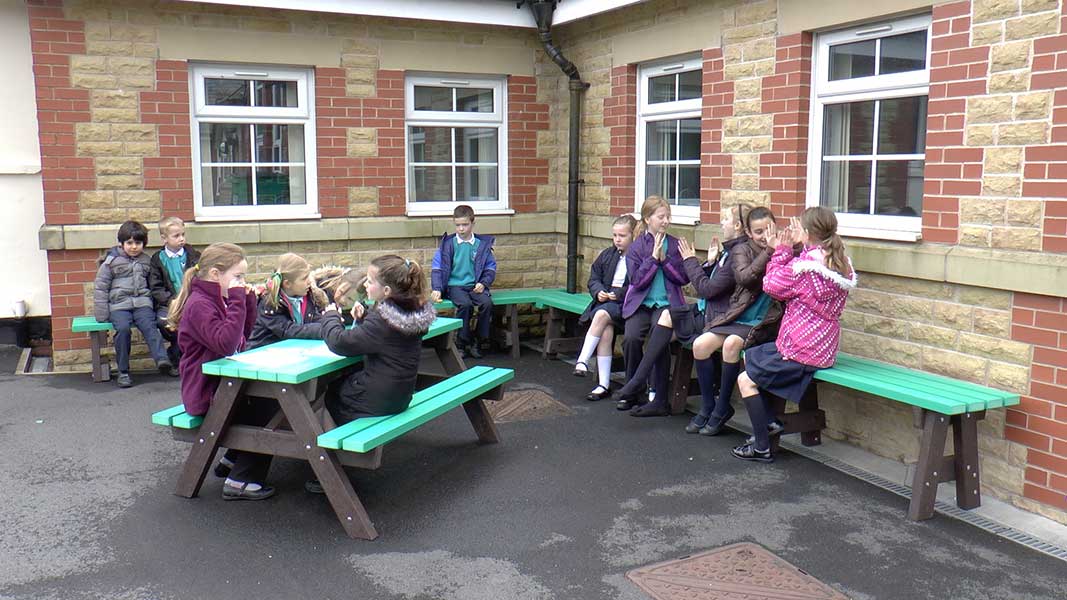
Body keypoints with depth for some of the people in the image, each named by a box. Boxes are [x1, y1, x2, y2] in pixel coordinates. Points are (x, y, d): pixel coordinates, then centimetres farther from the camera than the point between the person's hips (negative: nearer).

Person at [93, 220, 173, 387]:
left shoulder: (146, 261, 16)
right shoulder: (111, 262, 6)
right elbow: (100, 287, 6)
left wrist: (151, 302, 11)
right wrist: (102, 315, 0)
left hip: (142, 303, 2)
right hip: (119, 305, -2)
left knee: (149, 326, -26)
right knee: (123, 329, -27)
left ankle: (162, 359, -43)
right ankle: (123, 372, -18)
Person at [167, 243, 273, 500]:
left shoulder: (219, 299, 11)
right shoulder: (199, 305, -20)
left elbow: (244, 334, 17)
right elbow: (226, 344, -32)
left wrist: (248, 299, 4)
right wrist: (238, 301, -30)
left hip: (221, 384, 10)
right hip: (206, 394, -10)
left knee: (266, 398, 15)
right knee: (270, 408, -13)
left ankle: (232, 460, 25)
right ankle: (240, 480, -7)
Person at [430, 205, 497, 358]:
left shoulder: (482, 243, 8)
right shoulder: (448, 243, 3)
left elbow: (490, 268, 10)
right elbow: (437, 268, 0)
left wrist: (483, 283, -7)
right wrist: (436, 289, -13)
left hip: (475, 286, 2)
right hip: (455, 285, -2)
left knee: (487, 303, -28)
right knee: (466, 304, -32)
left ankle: (477, 342, -8)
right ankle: (463, 343, -12)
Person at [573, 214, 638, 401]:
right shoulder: (608, 255, 16)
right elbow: (594, 279, 19)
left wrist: (619, 293, -17)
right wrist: (599, 292, -2)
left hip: (627, 305, -4)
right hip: (605, 301, 4)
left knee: (601, 315, -31)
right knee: (606, 330, -23)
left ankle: (582, 361, -24)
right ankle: (604, 385, -24)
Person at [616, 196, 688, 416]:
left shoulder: (675, 244, 8)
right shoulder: (636, 247, 5)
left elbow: (684, 278, 1)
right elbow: (637, 280, -4)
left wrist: (664, 258, -8)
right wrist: (654, 257, -11)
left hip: (667, 303, 0)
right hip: (640, 303, 0)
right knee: (631, 337, -26)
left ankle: (660, 400, -17)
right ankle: (632, 392, -3)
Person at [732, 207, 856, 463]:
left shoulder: (804, 264, -22)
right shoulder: (840, 264, 7)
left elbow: (772, 286, -9)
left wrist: (782, 250, -2)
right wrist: (789, 251, 3)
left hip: (802, 350, -10)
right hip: (823, 345, 10)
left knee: (746, 380, 0)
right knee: (749, 357, 23)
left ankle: (762, 447, 5)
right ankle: (770, 422, 23)